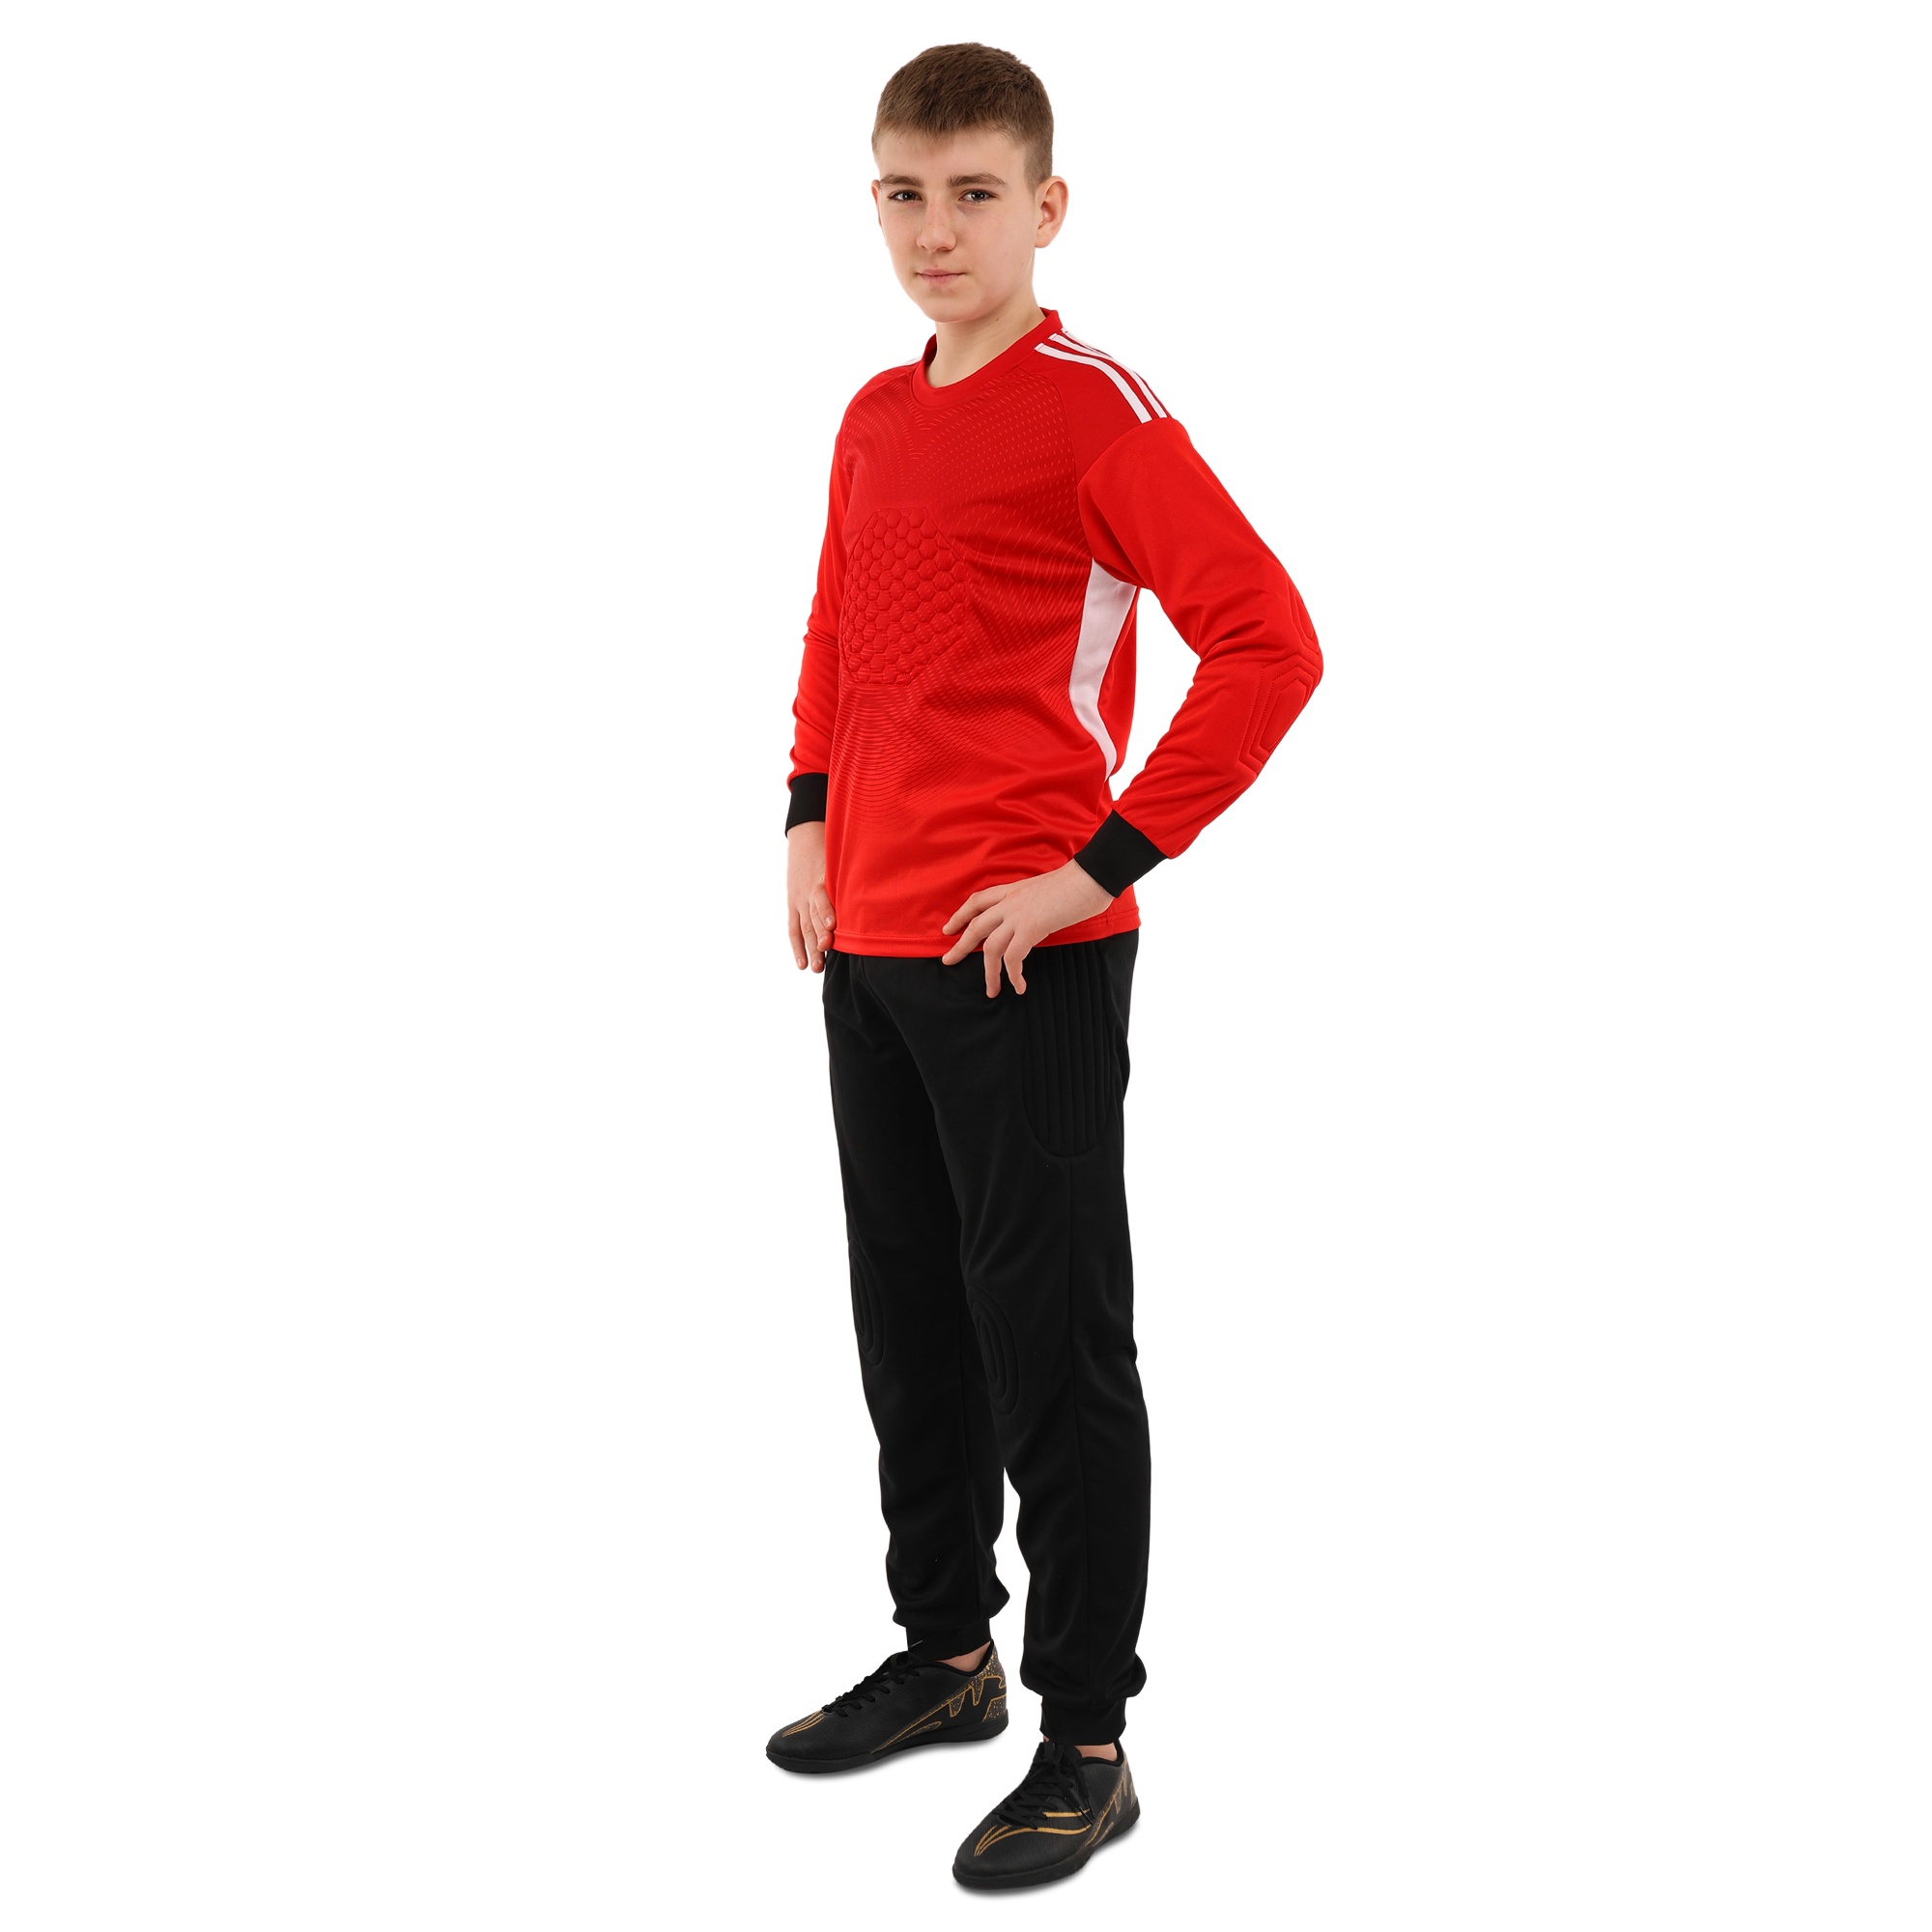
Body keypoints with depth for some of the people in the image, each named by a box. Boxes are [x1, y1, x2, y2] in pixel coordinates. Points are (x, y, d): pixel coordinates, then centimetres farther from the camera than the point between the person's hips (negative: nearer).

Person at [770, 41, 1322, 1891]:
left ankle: (1086, 1741, 11)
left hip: (1028, 959, -8)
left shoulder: (1096, 409, -11)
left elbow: (1270, 643, -18)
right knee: (906, 1323, 17)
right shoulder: (874, 419, 12)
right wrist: (811, 821, 13)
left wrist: (1104, 865, -18)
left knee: (1051, 1348, -1)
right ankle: (947, 1651, 34)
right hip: (868, 947, 8)